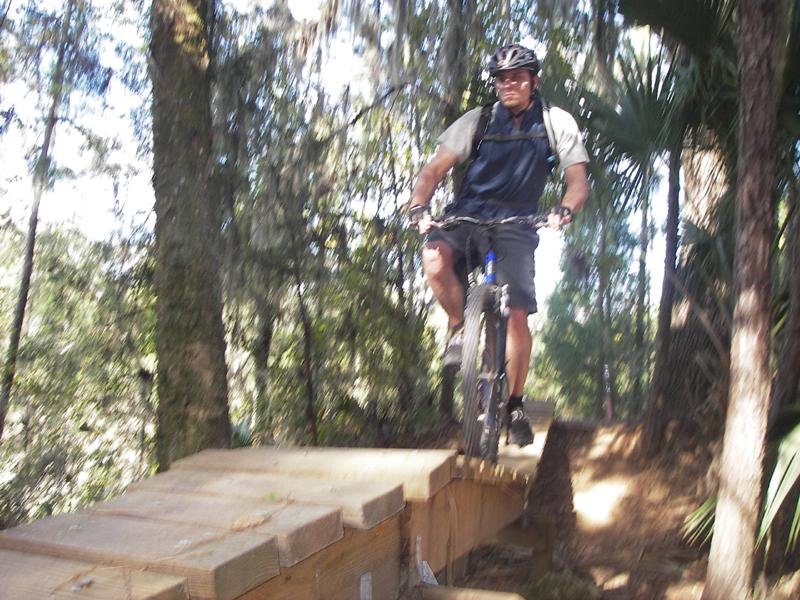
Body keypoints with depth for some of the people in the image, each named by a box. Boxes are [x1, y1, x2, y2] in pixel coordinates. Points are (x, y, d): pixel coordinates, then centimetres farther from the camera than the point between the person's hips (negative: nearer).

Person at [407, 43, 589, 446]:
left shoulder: (557, 123, 1)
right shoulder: (477, 121, 0)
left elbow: (578, 180, -5)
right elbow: (434, 170, -7)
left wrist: (564, 210, -28)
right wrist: (418, 207, -27)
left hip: (516, 224, 0)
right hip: (466, 215, 0)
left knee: (517, 315, -13)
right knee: (435, 261, -33)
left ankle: (514, 405, 6)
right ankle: (459, 327, -4)